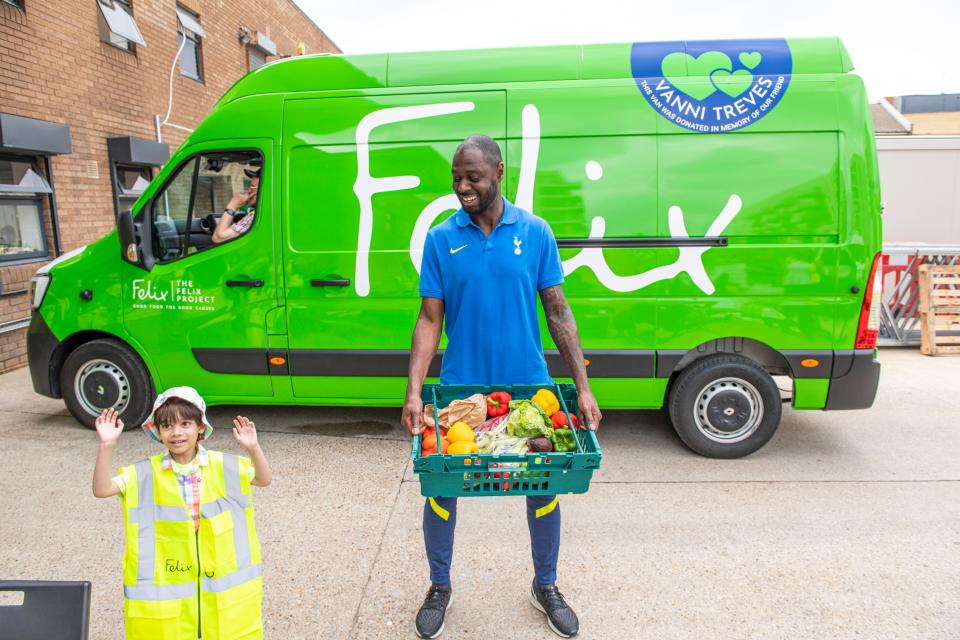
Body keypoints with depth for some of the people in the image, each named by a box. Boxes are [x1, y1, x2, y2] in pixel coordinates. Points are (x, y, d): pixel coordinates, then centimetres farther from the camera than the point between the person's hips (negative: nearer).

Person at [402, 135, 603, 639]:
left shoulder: (535, 233, -3)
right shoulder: (440, 239, -3)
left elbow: (557, 312, -2)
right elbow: (429, 319, -4)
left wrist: (583, 387, -7)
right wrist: (413, 392, -15)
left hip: (529, 387, 1)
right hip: (459, 388, 0)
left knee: (542, 488, 13)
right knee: (442, 488, 10)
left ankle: (546, 586, 39)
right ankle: (439, 588, 37)